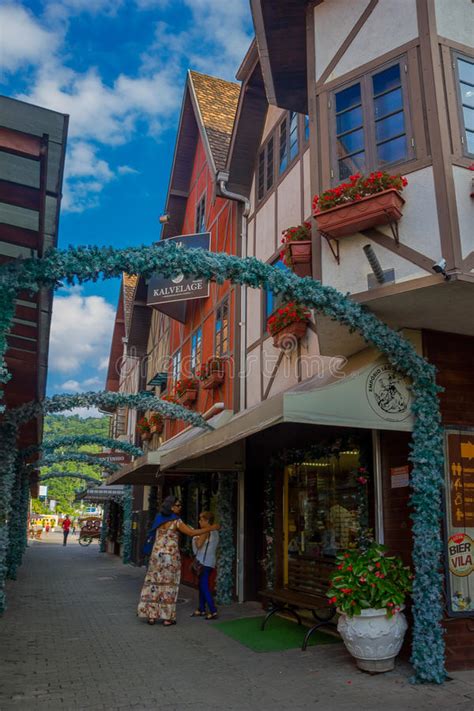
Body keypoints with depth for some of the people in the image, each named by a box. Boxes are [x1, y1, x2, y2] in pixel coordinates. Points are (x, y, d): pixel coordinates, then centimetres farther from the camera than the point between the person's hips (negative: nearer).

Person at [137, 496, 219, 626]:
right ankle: (167, 617, 4)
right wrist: (210, 528, -8)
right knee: (169, 585, 1)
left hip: (157, 554, 6)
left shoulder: (159, 519, 7)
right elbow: (192, 532, -13)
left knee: (155, 583, 8)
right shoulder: (176, 521, -12)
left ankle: (151, 616, 11)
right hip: (171, 555, -6)